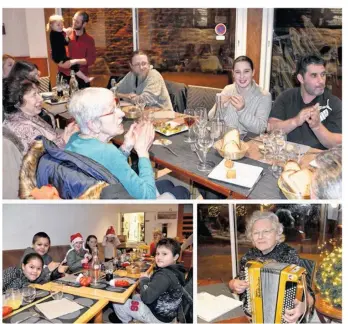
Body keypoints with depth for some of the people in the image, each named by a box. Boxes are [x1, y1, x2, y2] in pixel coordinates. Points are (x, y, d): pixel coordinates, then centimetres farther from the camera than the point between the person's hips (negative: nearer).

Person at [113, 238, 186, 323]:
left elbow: (146, 298, -29)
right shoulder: (177, 270, -2)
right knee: (135, 297, 31)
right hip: (167, 312, 9)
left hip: (159, 316, -9)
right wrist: (149, 279, -7)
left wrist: (144, 279, -12)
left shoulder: (164, 275, -30)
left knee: (117, 303, -1)